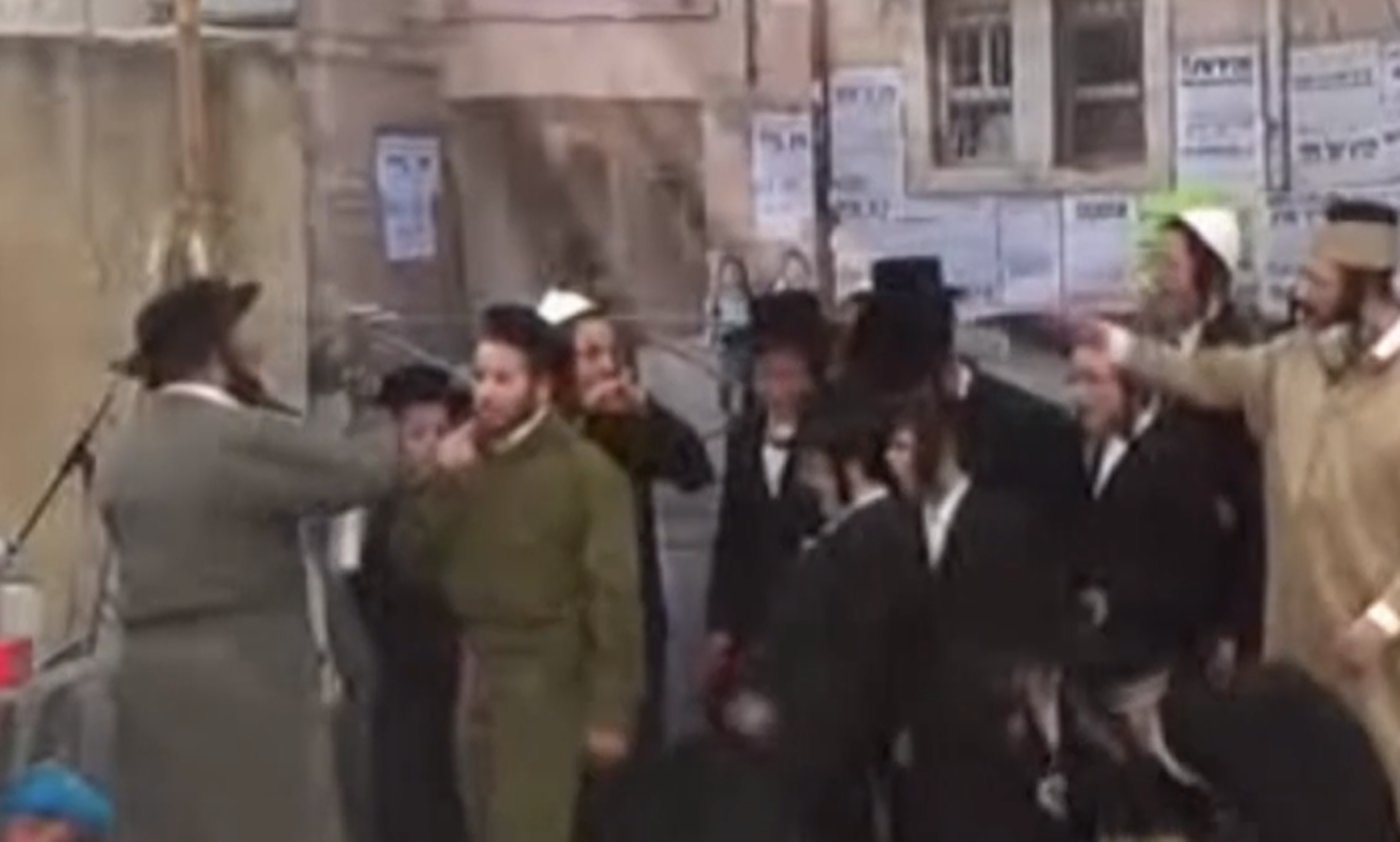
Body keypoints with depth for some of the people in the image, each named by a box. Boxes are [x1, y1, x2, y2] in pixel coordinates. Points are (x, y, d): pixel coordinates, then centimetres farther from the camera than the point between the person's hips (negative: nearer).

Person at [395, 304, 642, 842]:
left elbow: (614, 595, -12)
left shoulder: (585, 469, -9)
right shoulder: (466, 464, 10)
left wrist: (611, 710, -15)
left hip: (549, 684, -6)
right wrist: (443, 480, -9)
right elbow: (410, 554, 5)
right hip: (476, 681, 6)